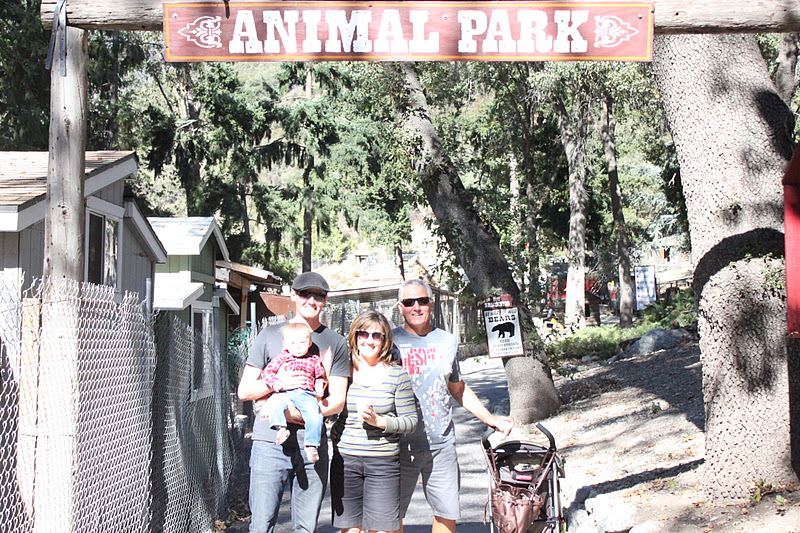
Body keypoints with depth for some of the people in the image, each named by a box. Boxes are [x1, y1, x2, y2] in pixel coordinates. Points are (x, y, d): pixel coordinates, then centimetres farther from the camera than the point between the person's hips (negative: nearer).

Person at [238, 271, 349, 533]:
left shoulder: (335, 342, 10)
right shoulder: (270, 335, 10)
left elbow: (337, 401, 4)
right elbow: (244, 390, 8)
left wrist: (302, 414, -13)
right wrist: (277, 383, -12)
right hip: (270, 443, -1)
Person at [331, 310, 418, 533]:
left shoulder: (397, 375, 1)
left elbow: (411, 421, 0)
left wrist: (379, 421, -14)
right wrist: (334, 431, 0)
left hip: (383, 464, -2)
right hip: (345, 460, 2)